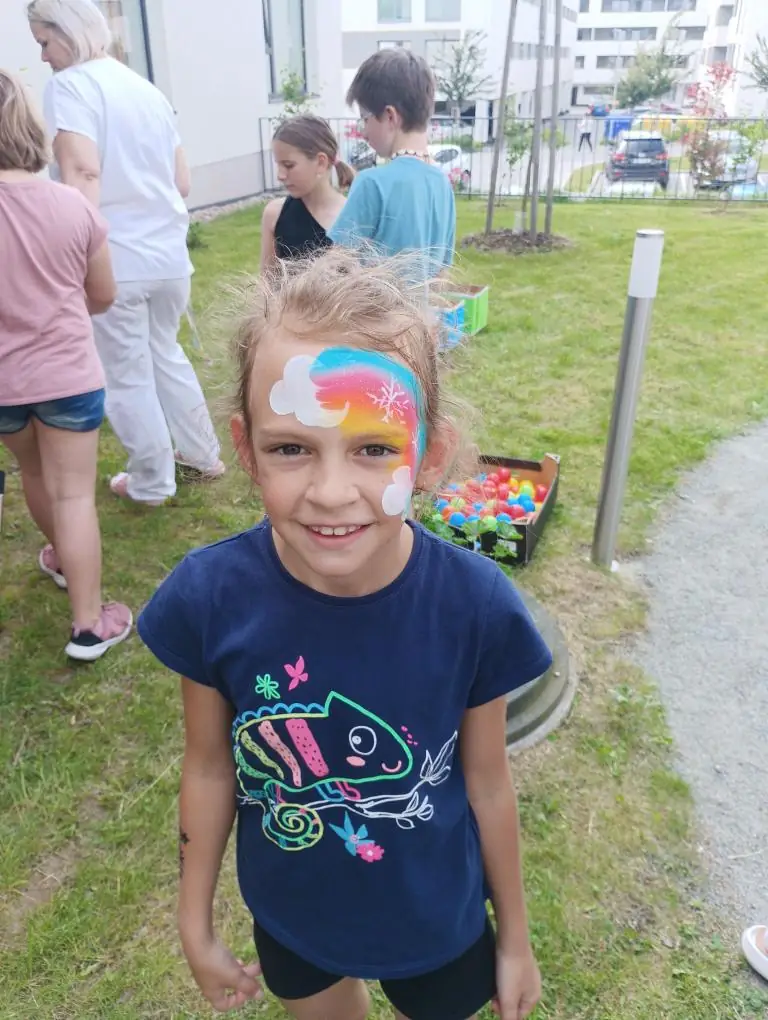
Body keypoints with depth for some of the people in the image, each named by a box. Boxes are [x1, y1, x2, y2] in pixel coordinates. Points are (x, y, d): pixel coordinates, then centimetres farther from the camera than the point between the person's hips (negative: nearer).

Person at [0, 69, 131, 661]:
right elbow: (103, 297, 2)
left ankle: (64, 558, 48)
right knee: (74, 493, 3)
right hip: (68, 375, 0)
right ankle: (89, 625, 6)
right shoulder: (72, 205, -9)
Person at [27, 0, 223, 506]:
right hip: (170, 255, 7)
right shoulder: (148, 89, 16)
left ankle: (152, 482, 19)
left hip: (115, 259, -7)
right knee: (167, 354, 23)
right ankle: (205, 456, 33)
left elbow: (82, 175, -21)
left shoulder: (71, 85, -7)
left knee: (127, 374, 7)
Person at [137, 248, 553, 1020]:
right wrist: (196, 925, 4)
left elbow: (486, 780, -13)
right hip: (288, 915, 2)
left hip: (435, 919, -1)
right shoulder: (208, 597, -26)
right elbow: (210, 767, -10)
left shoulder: (477, 607, -28)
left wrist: (514, 935, 2)